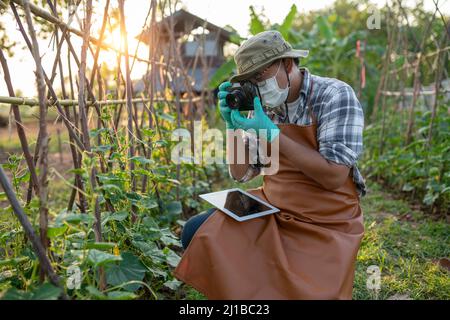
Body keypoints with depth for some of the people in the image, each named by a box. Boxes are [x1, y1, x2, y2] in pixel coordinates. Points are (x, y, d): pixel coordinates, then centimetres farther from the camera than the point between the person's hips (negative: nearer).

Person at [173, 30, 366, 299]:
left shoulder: (335, 96, -14)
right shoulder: (265, 106, 2)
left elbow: (334, 177, -24)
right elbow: (242, 174, 4)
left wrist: (271, 133, -25)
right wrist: (234, 127, -11)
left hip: (324, 224, -5)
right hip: (271, 208, 6)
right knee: (197, 233, -3)